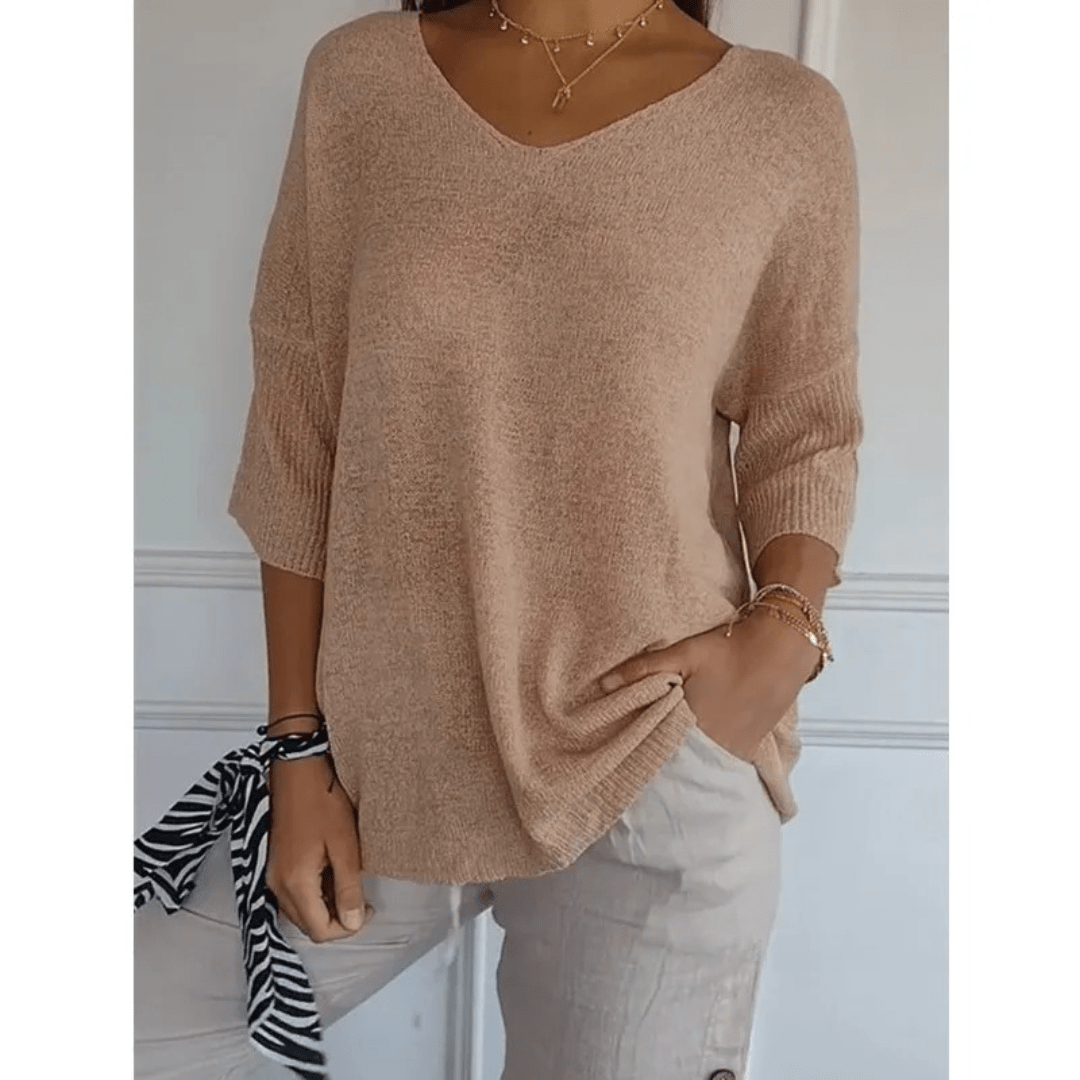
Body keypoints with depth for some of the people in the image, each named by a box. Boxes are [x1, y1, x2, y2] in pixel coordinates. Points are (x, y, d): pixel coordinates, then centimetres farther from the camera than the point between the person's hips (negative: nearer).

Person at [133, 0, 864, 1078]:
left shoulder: (784, 117, -1)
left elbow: (805, 436, 7)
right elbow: (297, 434, 1)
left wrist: (786, 632, -13)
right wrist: (300, 746, 0)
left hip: (654, 778, -1)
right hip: (381, 756, 2)